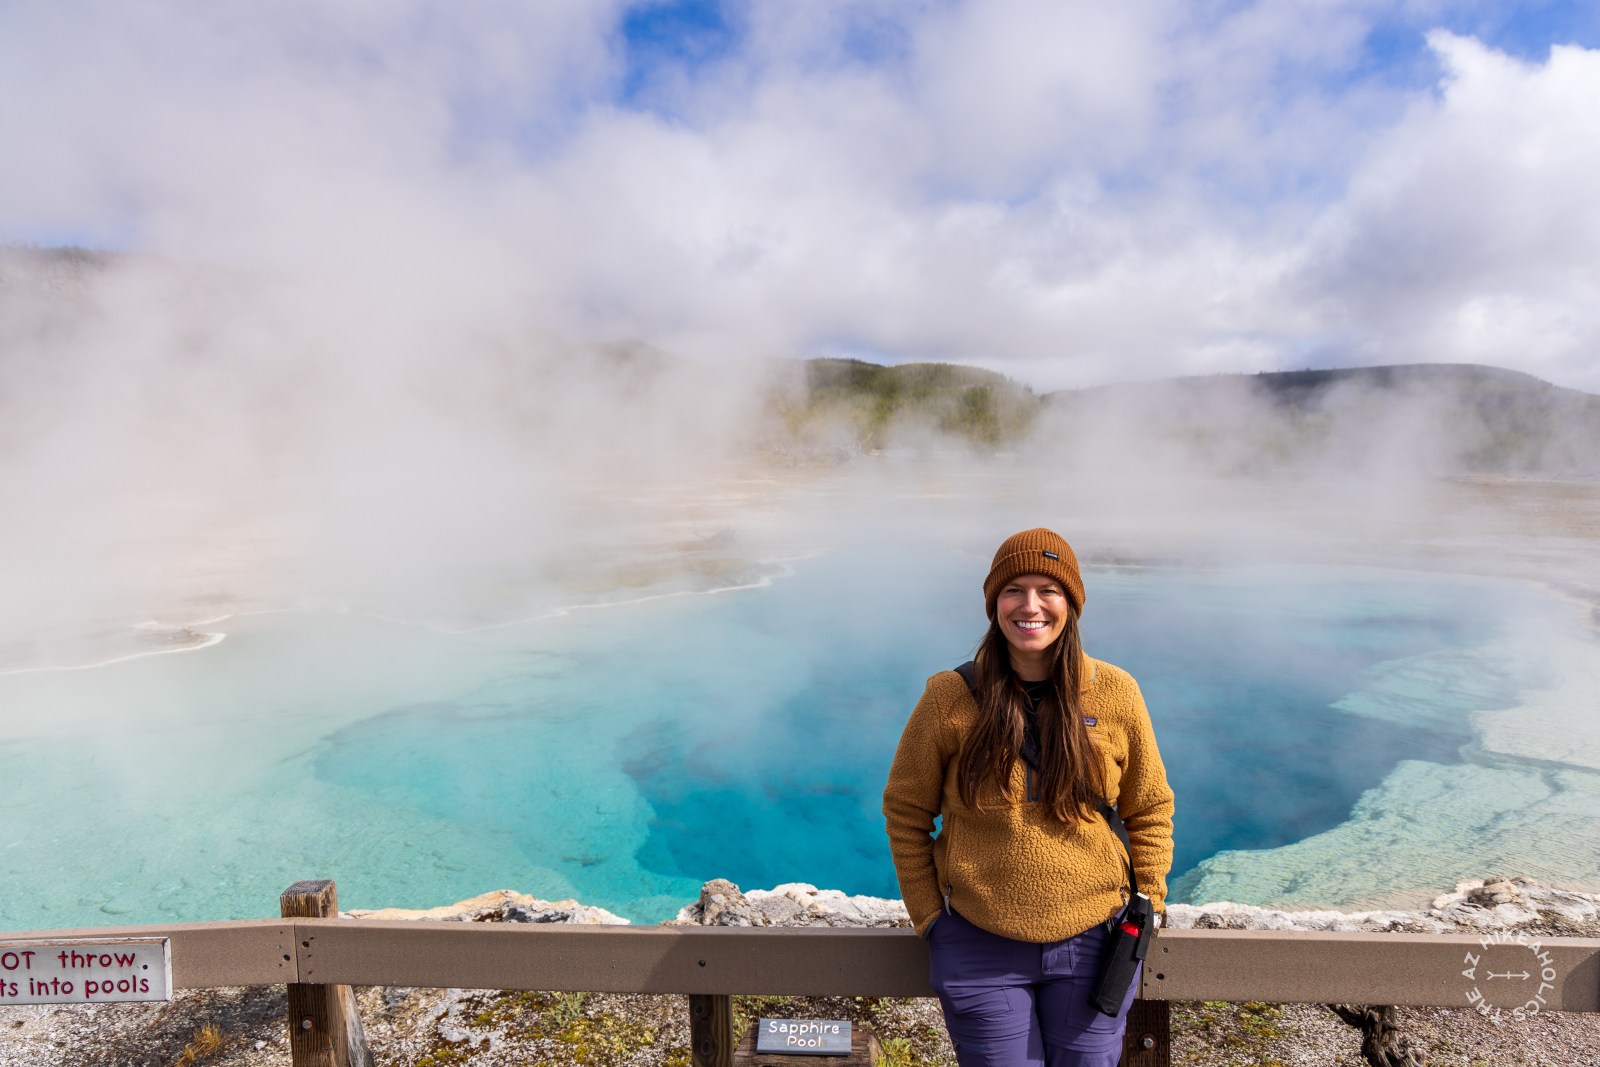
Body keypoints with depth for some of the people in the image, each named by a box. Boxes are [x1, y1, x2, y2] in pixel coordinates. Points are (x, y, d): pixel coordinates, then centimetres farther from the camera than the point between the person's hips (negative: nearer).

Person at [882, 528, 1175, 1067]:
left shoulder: (1115, 694, -6)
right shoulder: (950, 698, -11)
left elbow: (1149, 810, 7)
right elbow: (906, 812, 0)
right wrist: (929, 917, -1)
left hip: (1090, 941, 2)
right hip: (980, 948, -1)